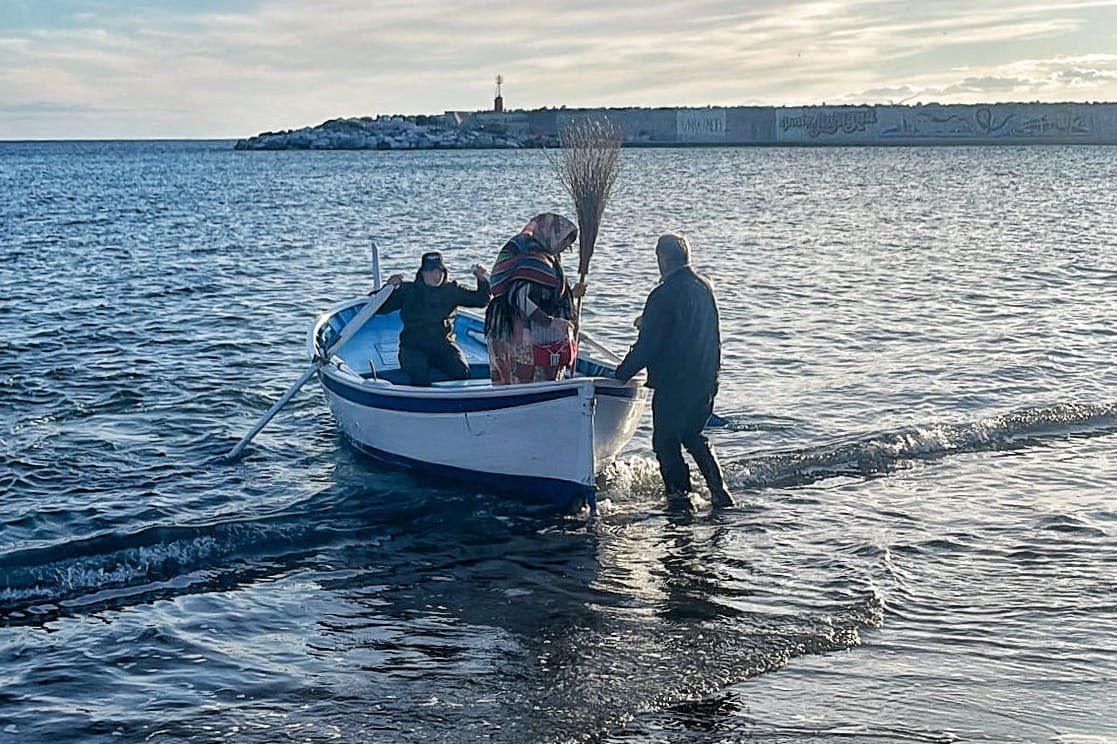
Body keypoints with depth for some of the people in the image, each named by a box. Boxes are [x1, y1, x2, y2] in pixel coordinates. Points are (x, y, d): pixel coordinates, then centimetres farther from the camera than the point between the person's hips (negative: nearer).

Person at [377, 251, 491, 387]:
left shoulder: (452, 290, 10)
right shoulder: (408, 291, 4)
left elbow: (481, 300, 11)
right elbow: (378, 308, 1)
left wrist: (483, 280, -7)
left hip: (443, 344, 2)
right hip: (413, 346, -2)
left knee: (461, 371, -25)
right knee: (419, 373, -34)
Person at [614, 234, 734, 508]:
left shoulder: (663, 294, -18)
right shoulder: (704, 286, 6)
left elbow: (647, 345, -18)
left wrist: (621, 374, -7)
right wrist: (648, 321, 32)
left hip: (672, 384, -8)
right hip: (705, 380, 8)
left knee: (666, 443, 6)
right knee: (694, 437, 22)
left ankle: (680, 497, 9)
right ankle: (719, 491, 15)